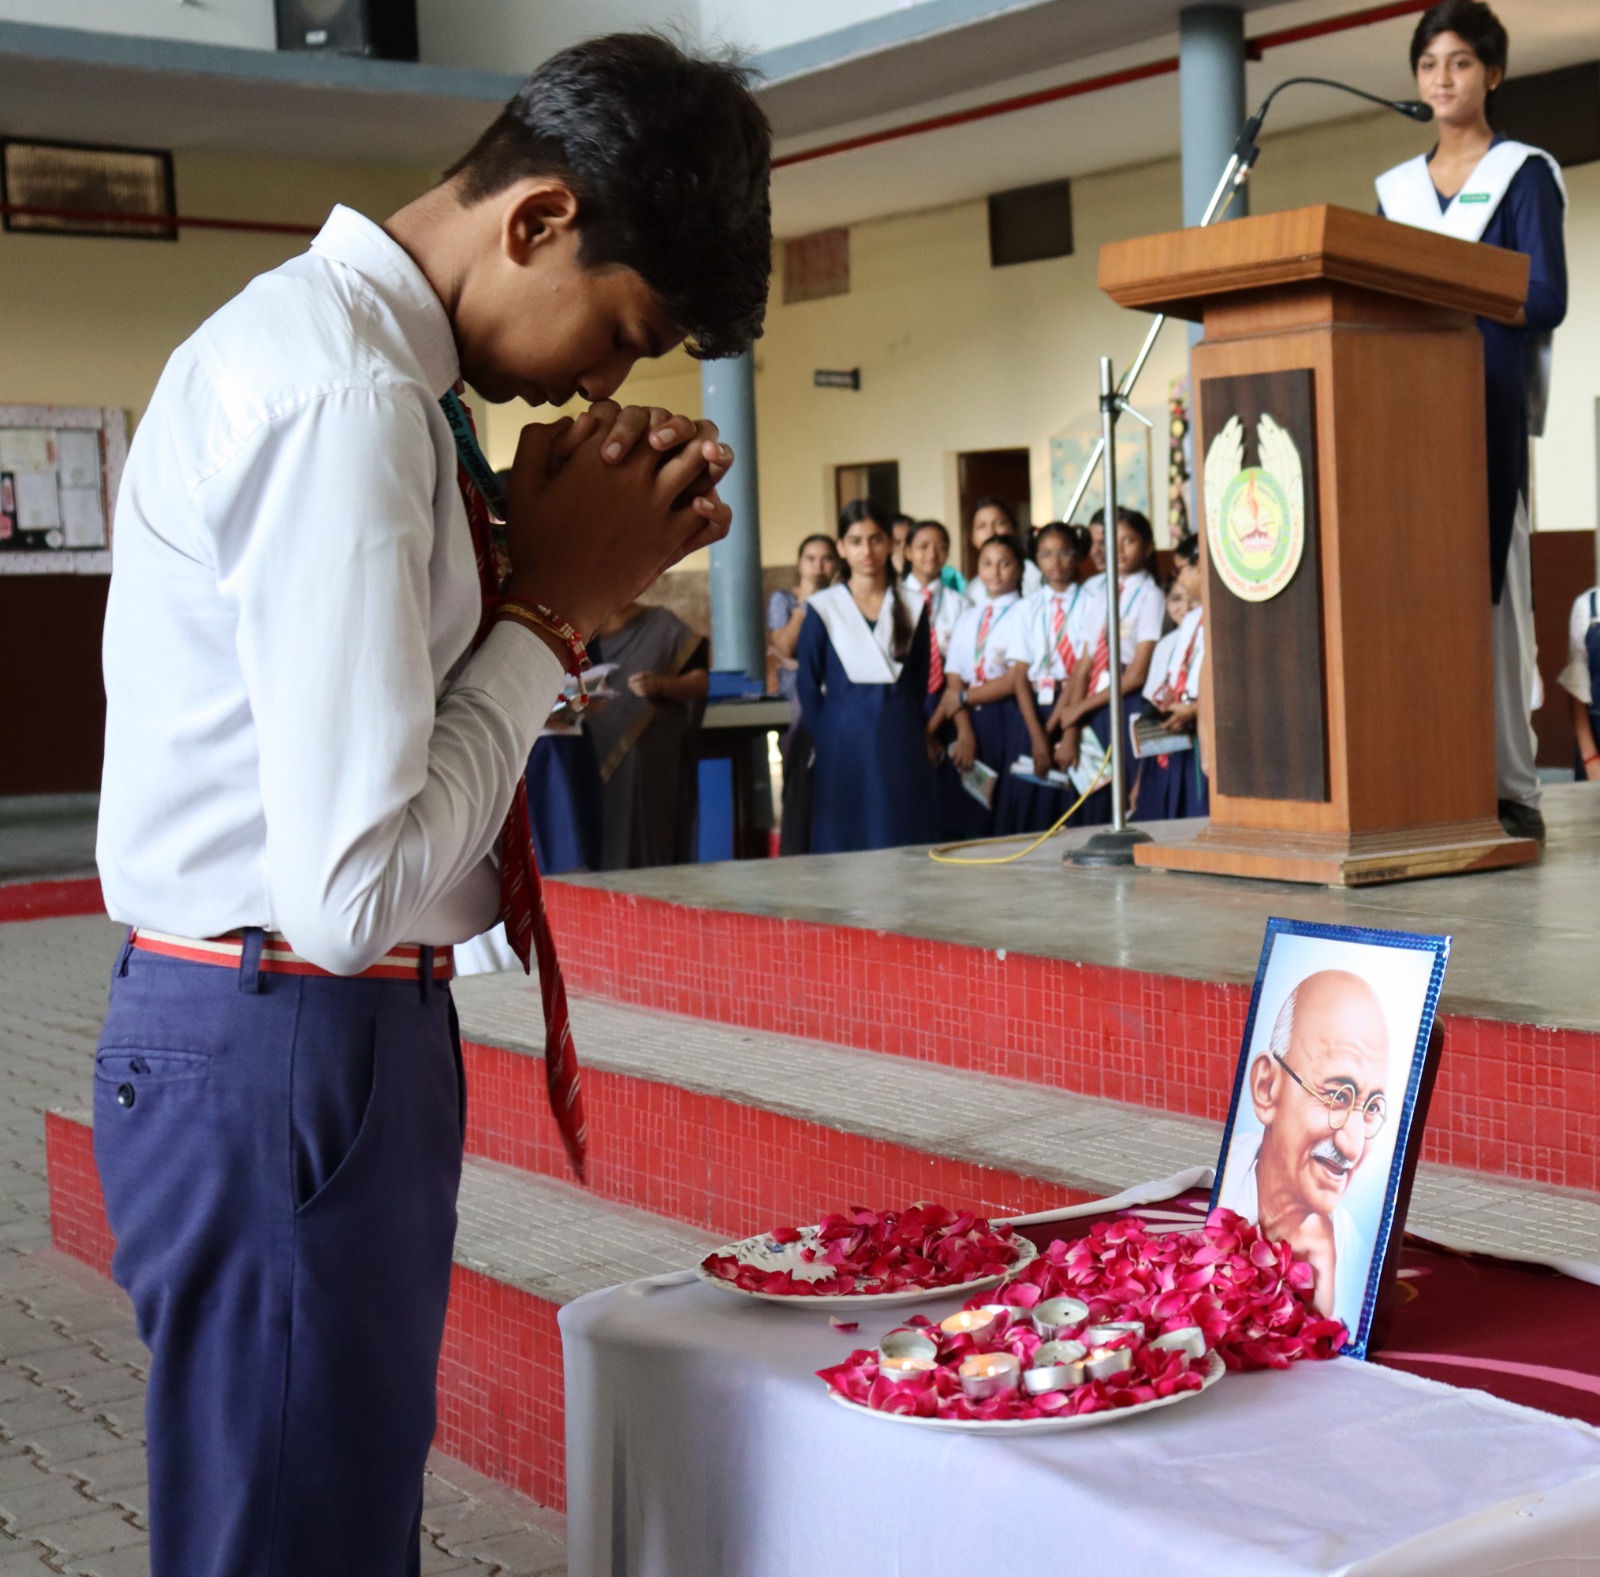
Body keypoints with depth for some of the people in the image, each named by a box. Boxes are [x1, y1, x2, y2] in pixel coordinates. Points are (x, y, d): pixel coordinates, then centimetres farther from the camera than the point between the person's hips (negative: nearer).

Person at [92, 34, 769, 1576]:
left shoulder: (316, 336, 11)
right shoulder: (346, 398, -21)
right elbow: (352, 885, -26)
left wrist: (569, 564, 1)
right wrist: (557, 605, -15)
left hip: (321, 1030, 10)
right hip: (281, 1045, -10)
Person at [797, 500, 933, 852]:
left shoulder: (912, 607, 6)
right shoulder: (823, 609, -1)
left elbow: (920, 680, 11)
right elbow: (808, 686, 1)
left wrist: (904, 727, 5)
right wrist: (827, 740, -2)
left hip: (901, 745, 2)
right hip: (843, 745, -2)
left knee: (903, 847, 2)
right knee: (844, 846, 0)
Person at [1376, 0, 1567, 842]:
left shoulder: (1524, 174, 4)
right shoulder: (1396, 187, 20)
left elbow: (1545, 301, -6)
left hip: (1491, 401, -5)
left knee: (1488, 577, -9)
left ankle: (1510, 786, -6)